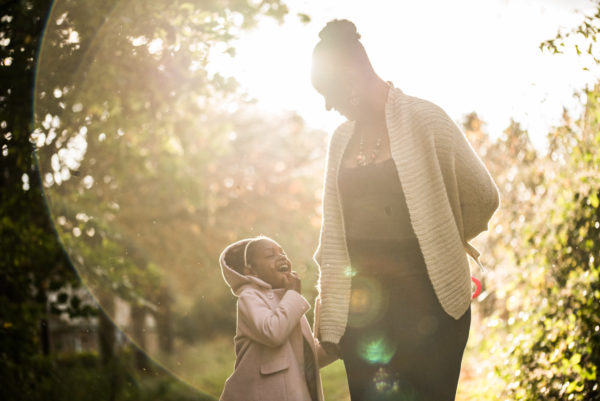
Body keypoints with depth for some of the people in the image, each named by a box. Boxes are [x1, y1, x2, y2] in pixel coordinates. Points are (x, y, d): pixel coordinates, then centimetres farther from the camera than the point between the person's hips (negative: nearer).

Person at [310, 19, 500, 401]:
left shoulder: (422, 118, -4)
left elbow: (484, 197, 1)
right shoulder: (342, 138, 13)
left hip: (427, 297, -5)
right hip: (363, 297, 5)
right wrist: (331, 318, 12)